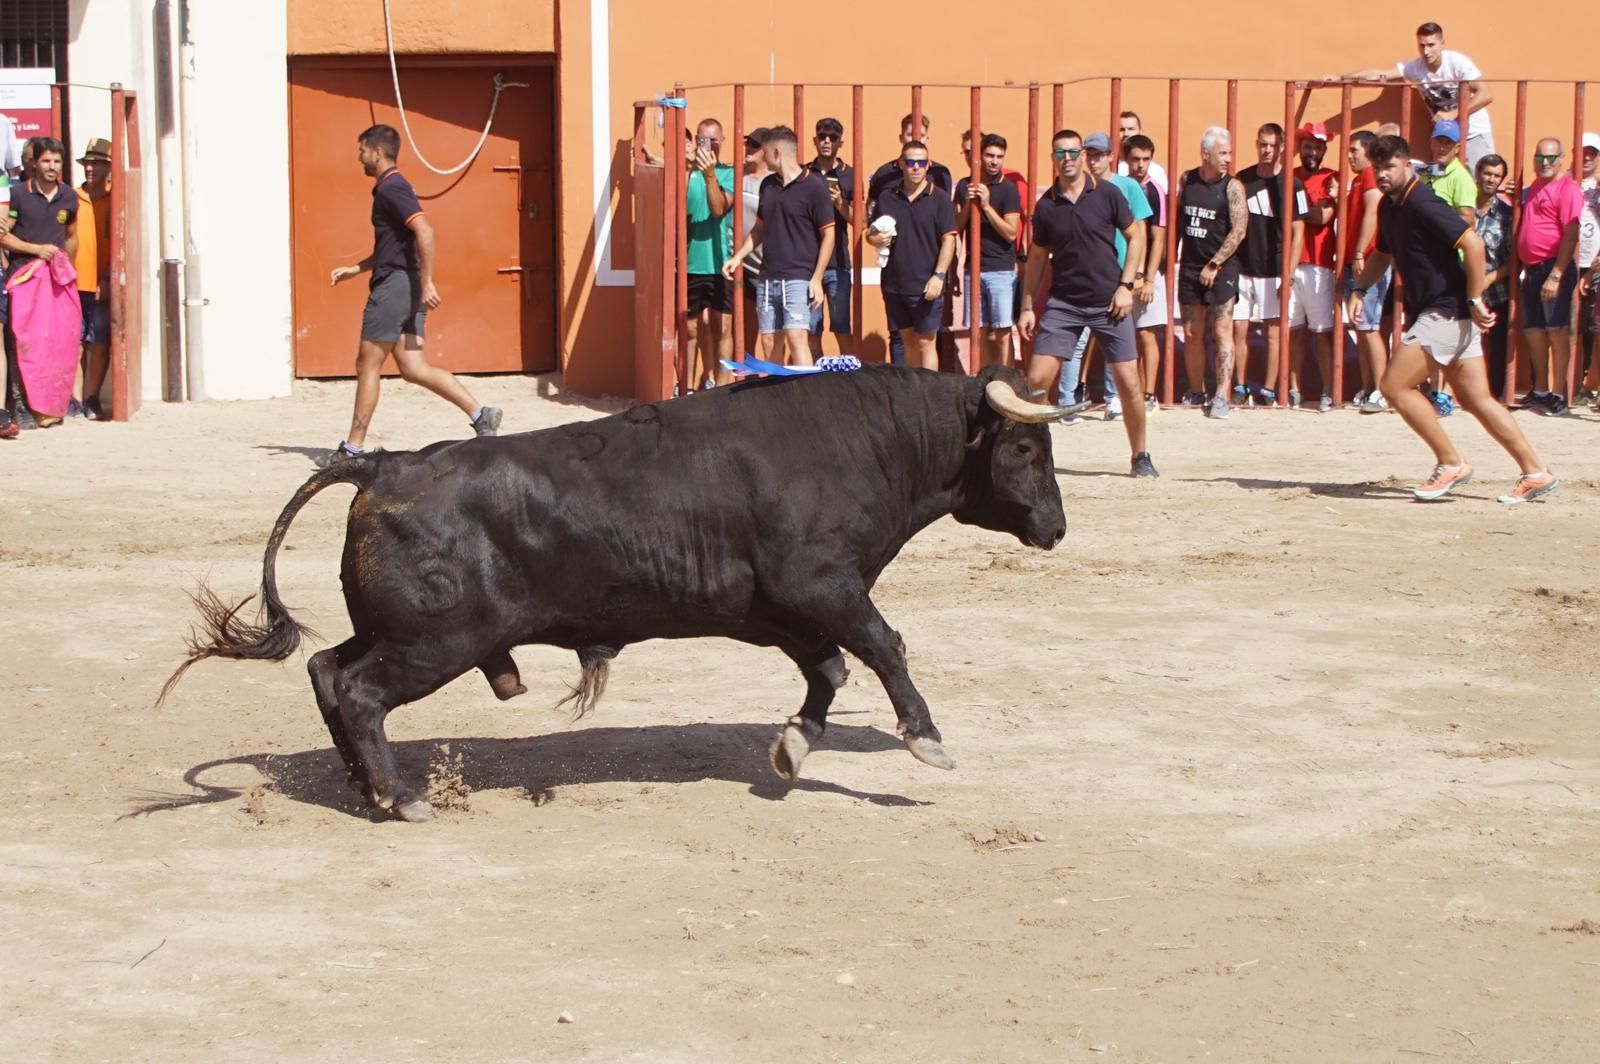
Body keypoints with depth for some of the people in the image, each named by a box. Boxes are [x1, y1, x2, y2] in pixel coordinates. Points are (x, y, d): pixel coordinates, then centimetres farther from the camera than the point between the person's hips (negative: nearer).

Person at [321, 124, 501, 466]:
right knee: (413, 368, 4)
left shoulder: (391, 188, -12)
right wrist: (355, 269, 26)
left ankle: (353, 448, 4)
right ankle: (480, 414, -5)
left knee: (368, 365, -1)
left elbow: (424, 230, -25)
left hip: (394, 285, -10)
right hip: (405, 286, 10)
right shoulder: (390, 188, 20)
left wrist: (426, 283, -26)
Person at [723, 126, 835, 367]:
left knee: (796, 338, -17)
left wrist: (816, 279, -13)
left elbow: (828, 234, -7)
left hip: (798, 278, -7)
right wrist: (738, 257, 13)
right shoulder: (768, 185, 13)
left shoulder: (813, 186, -7)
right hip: (767, 279, 7)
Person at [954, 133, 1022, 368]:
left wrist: (986, 206, -17)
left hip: (1001, 270, -4)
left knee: (1002, 332, -6)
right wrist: (968, 204, -10)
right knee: (980, 331, 6)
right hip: (974, 269, 4)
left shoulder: (1008, 189, -4)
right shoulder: (964, 186, 9)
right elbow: (956, 229, 7)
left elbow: (1011, 233, -10)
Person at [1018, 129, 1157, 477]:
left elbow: (1136, 237, 3)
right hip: (1063, 302, 1)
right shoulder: (1046, 206, 2)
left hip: (1108, 302, -1)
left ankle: (1140, 457, 13)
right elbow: (1037, 257, 11)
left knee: (1129, 383, -2)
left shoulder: (1107, 194, -3)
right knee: (1035, 380, -8)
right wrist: (1027, 307, 7)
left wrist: (1125, 285, -6)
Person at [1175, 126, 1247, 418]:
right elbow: (1176, 220, 15)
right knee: (1192, 334, 8)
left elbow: (1238, 231, -11)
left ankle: (1222, 396, -10)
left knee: (1222, 332, -8)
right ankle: (1196, 392, 19)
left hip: (1221, 269, -4)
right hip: (1190, 267, 4)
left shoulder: (1232, 187, -6)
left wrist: (1214, 265, -13)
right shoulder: (1186, 180, 6)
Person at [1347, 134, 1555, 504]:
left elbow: (1473, 244, -24)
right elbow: (1383, 253, 30)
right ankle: (1535, 473, 10)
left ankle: (1450, 463, -4)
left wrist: (1474, 300, -21)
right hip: (1432, 311, 10)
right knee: (1477, 400, 8)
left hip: (1447, 310, -10)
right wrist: (1359, 288, 13)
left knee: (1395, 385, -11)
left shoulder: (1422, 204, -16)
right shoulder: (1388, 207, 13)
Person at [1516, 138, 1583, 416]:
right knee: (1533, 332, 11)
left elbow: (1571, 235, -16)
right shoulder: (1535, 187, 17)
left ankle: (1558, 396, -5)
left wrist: (1556, 275, -21)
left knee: (1556, 331, -7)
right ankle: (1540, 392, 21)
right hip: (1532, 270, 8)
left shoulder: (1567, 188, -9)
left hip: (1554, 268, -8)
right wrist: (1523, 268, 13)